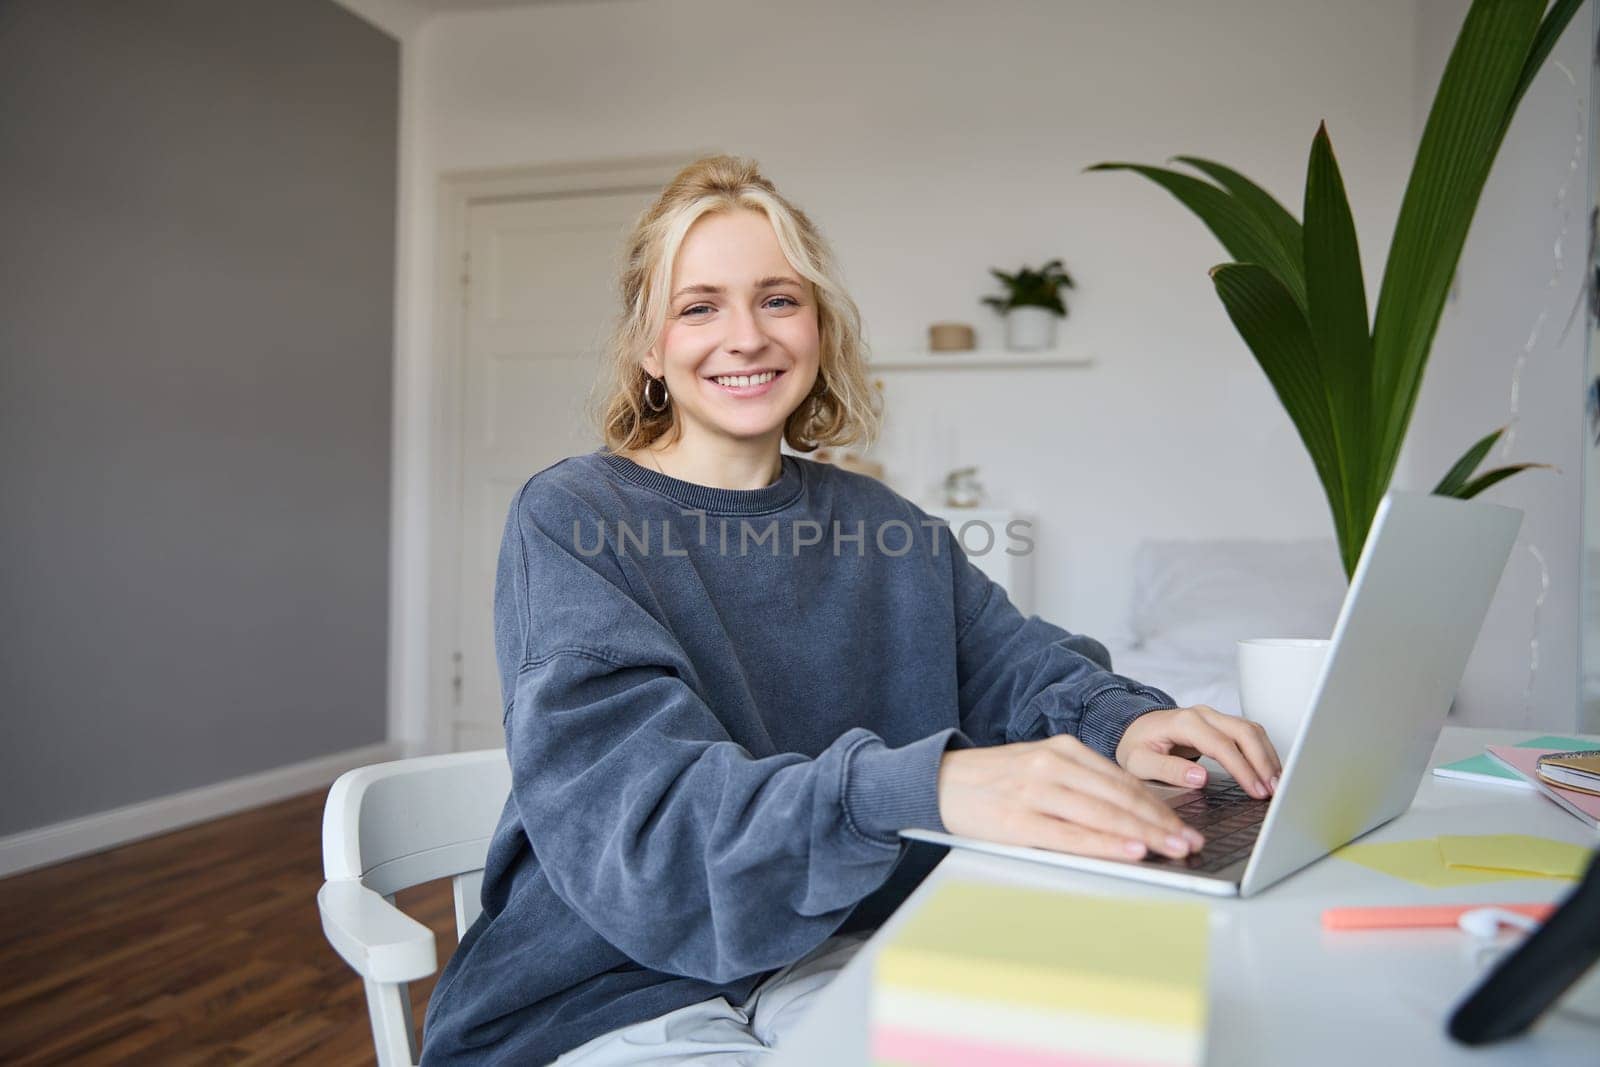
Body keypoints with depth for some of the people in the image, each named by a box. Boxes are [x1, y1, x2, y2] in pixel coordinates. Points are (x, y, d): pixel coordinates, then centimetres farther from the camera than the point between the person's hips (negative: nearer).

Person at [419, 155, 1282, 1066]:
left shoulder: (881, 523, 8)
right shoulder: (570, 520, -11)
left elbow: (1019, 661, 3)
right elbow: (634, 801, -24)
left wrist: (1119, 719, -22)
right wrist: (923, 786, -40)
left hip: (828, 957, 6)